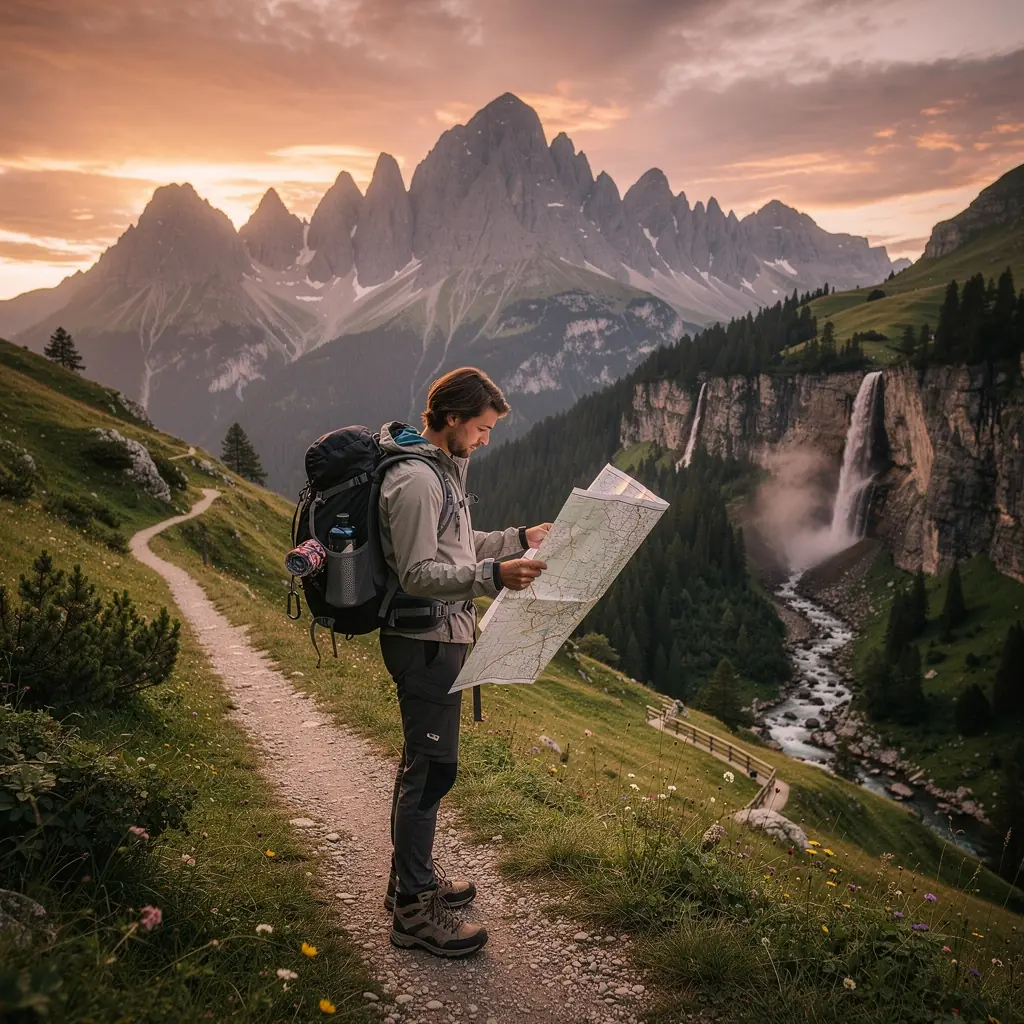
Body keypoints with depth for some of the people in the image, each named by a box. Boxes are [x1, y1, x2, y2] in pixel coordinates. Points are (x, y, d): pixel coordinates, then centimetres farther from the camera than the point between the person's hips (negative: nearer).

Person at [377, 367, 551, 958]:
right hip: (425, 642, -11)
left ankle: (415, 877, 34)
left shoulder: (444, 469, 13)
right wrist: (493, 576, -34)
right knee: (433, 767, -3)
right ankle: (414, 910, 9)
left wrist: (520, 539, 14)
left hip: (439, 638, 11)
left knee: (426, 763, 19)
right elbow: (419, 574, -24)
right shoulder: (415, 479, -19)